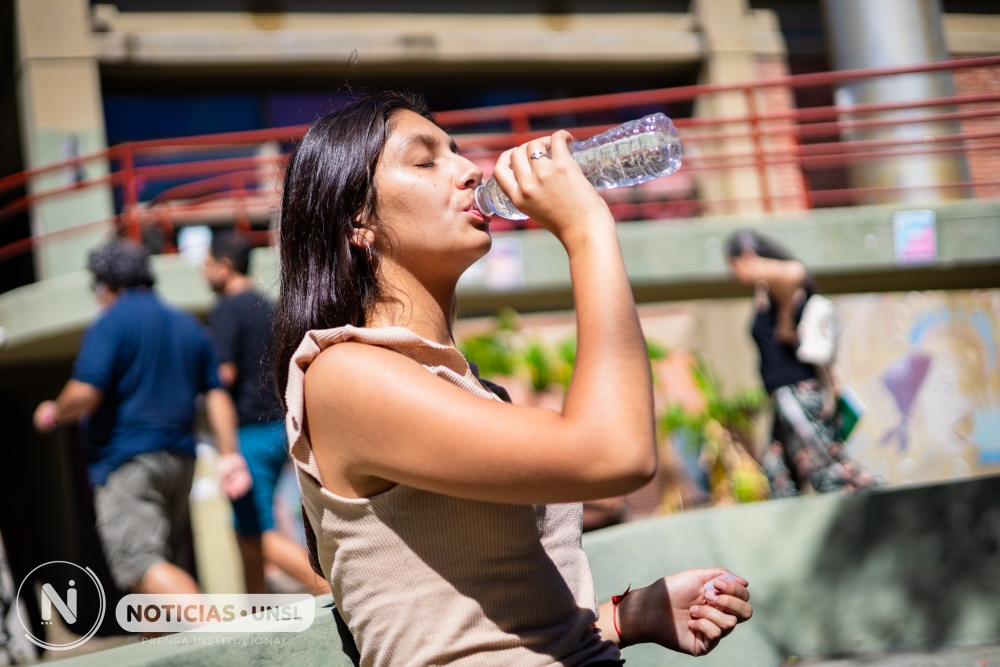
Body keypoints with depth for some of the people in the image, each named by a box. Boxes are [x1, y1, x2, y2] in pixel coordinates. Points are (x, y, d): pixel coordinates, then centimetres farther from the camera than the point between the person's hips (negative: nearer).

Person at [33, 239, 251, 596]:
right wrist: (228, 455, 9)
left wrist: (54, 414, 4)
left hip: (126, 462, -8)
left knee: (139, 564, -15)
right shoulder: (190, 327, 16)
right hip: (180, 459, 8)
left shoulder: (111, 322, -5)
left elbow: (86, 393, -15)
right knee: (163, 562, 16)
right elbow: (216, 393, 11)